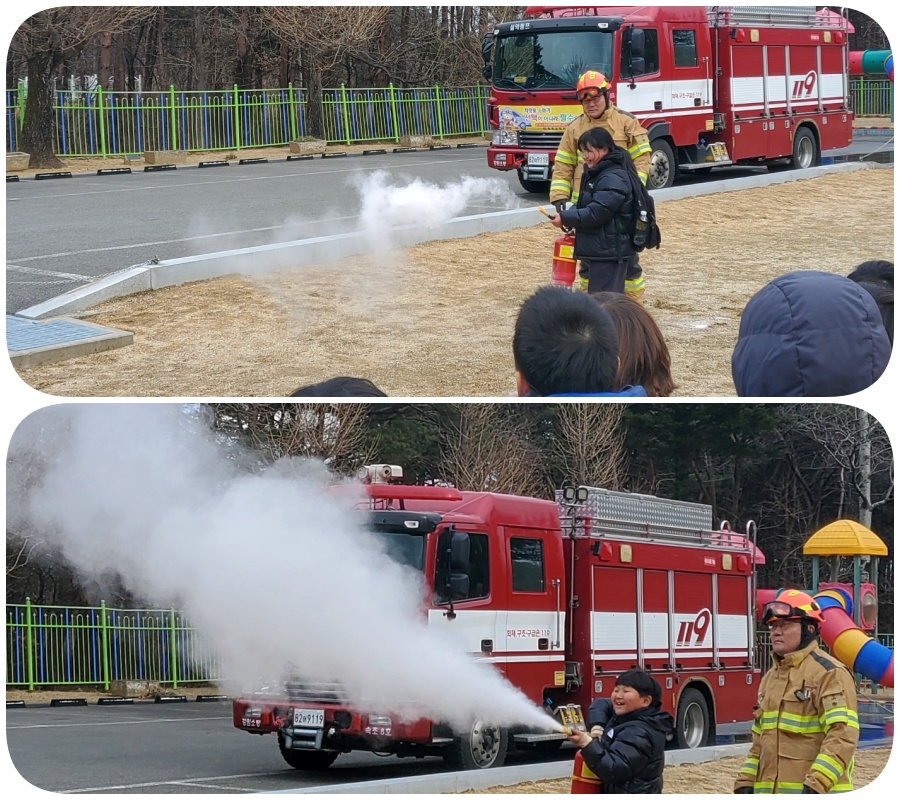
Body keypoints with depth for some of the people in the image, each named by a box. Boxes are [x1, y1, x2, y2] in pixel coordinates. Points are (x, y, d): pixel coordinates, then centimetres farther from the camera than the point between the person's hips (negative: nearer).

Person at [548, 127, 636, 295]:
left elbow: (597, 213, -25)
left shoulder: (613, 179, -18)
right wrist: (567, 216, 1)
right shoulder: (594, 174, 16)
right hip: (595, 251, 11)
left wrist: (566, 218, -21)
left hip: (609, 253, -11)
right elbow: (584, 206, 21)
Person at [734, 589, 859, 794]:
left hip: (818, 794, -9)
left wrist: (817, 784, -26)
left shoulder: (829, 673, -9)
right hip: (771, 793, 9)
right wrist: (746, 783, 13)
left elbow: (843, 734, -19)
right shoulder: (770, 678, 19)